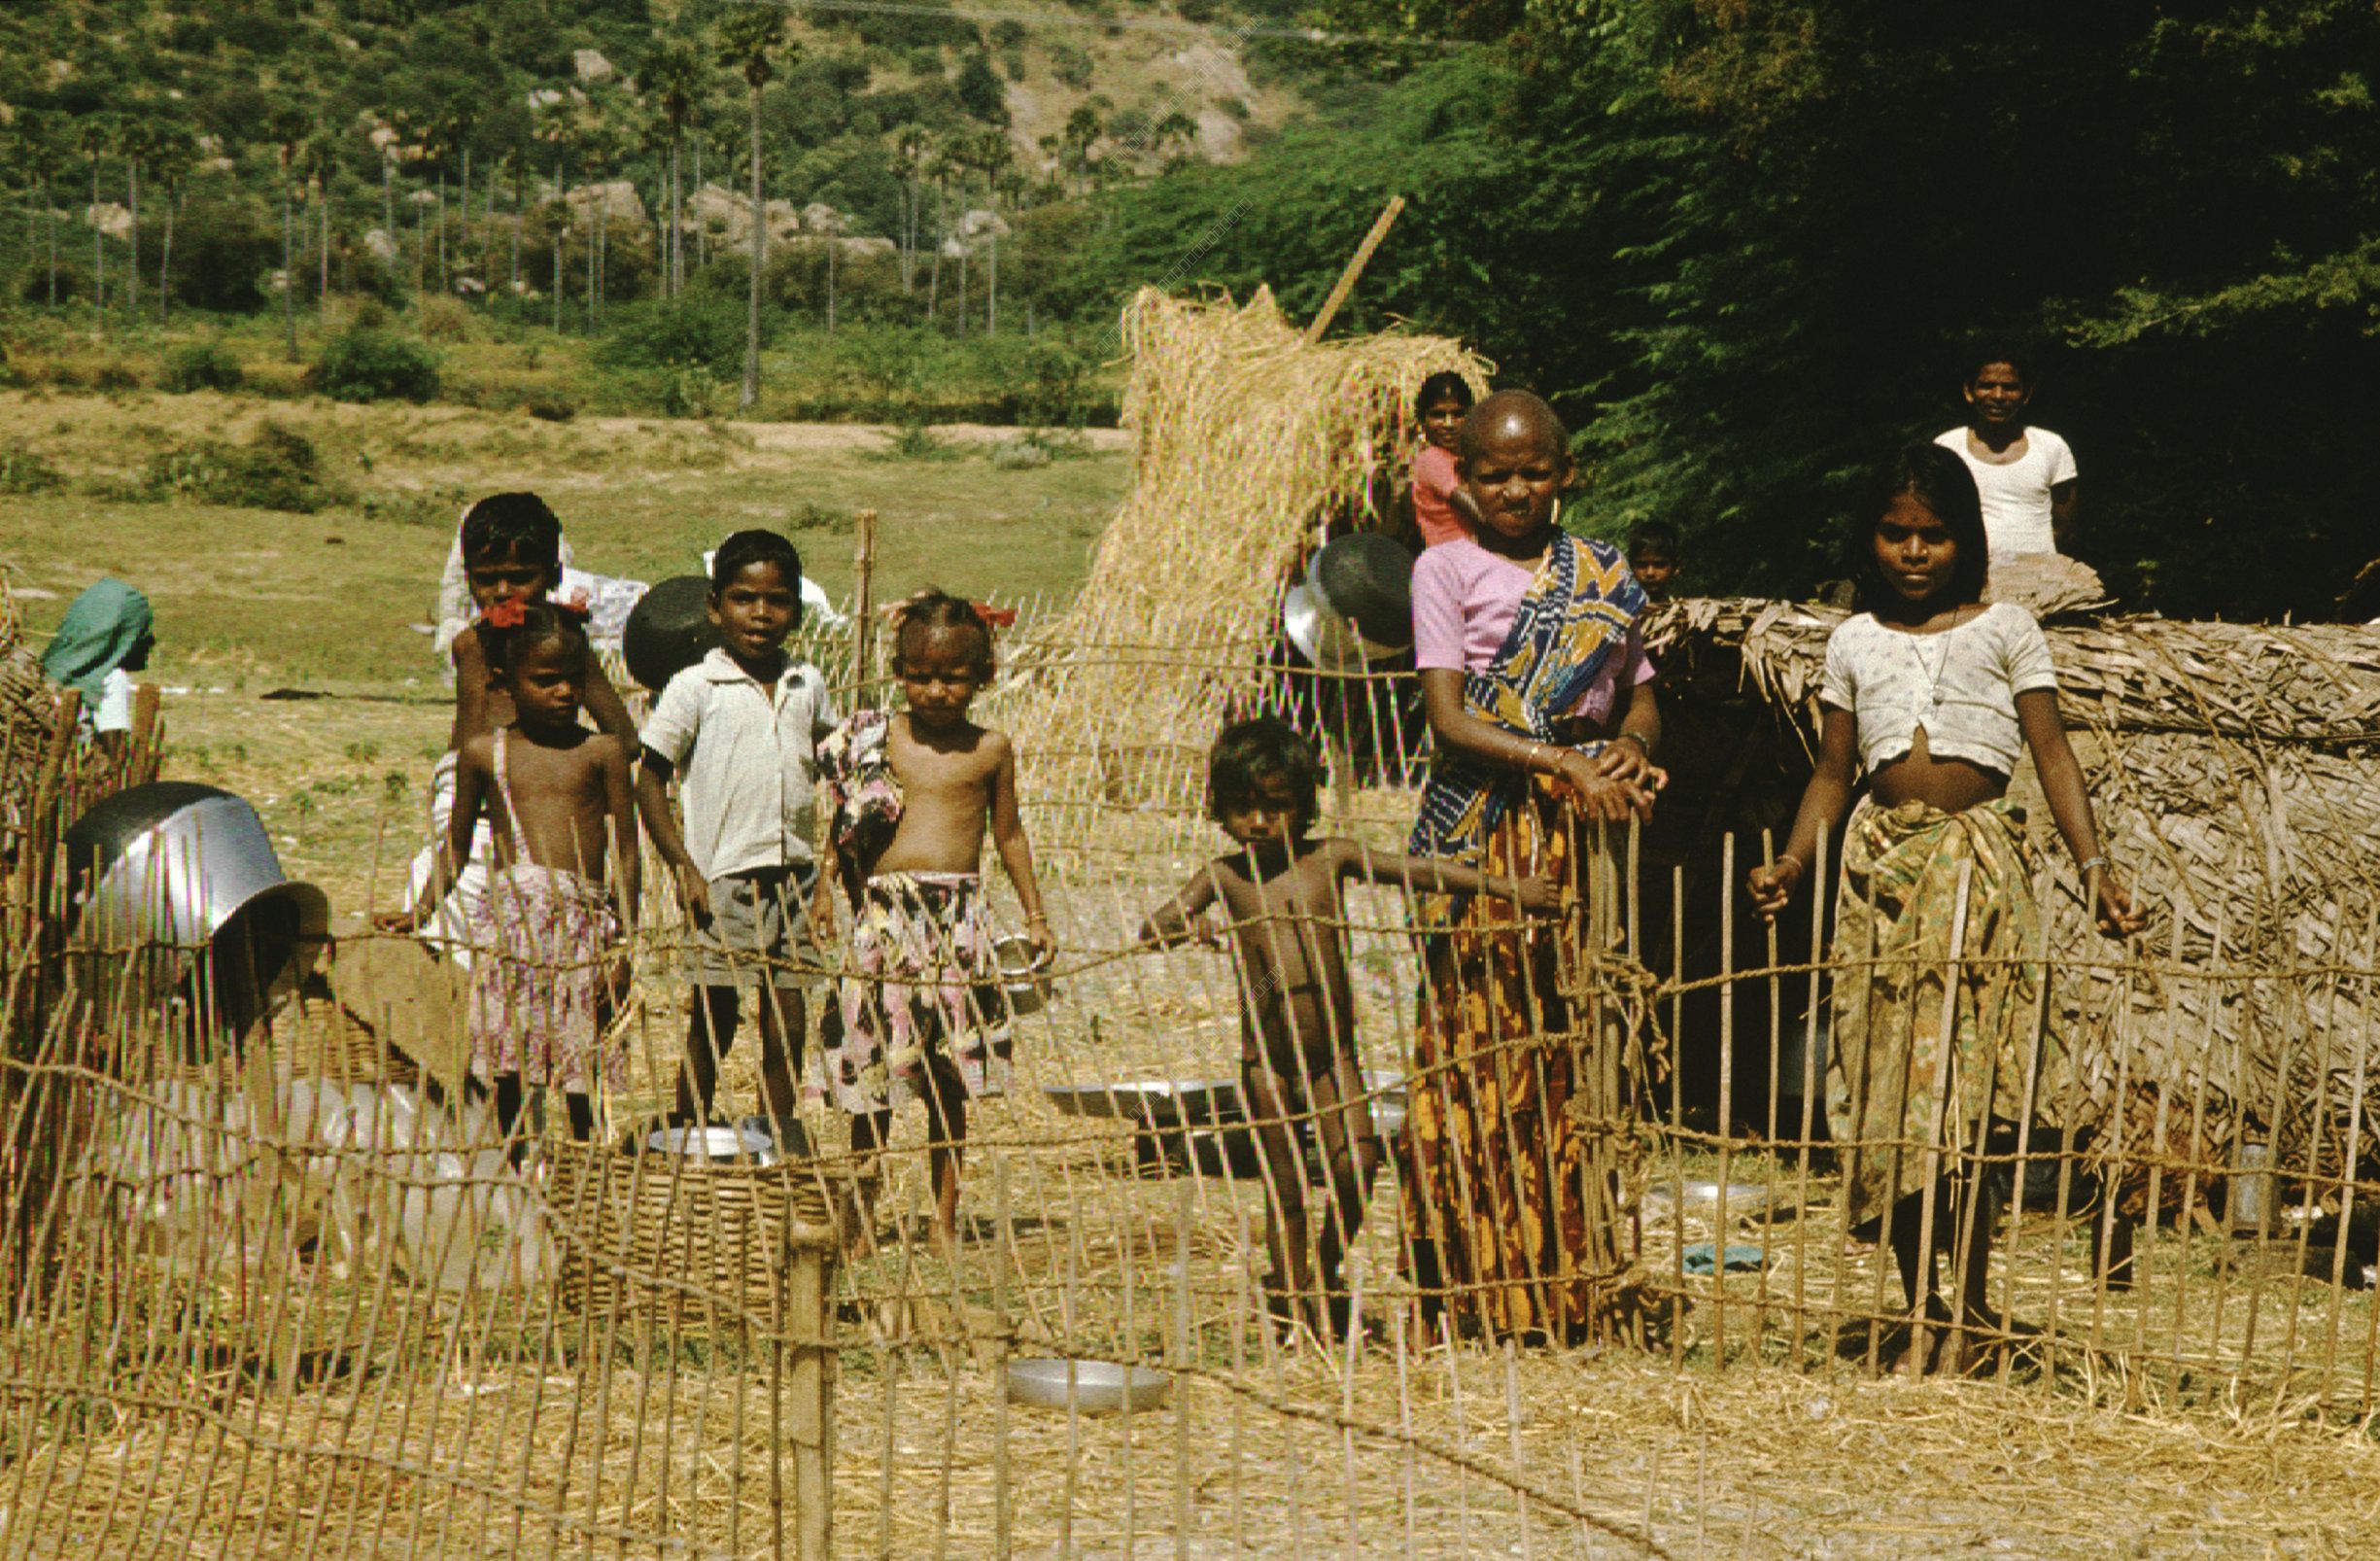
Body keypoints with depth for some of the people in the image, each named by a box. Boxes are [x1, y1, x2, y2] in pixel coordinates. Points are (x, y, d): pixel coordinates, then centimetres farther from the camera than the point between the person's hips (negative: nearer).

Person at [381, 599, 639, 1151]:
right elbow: (456, 847, 19)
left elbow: (625, 849, 5)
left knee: (580, 1072, -1)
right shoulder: (483, 753, 9)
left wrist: (623, 942, -2)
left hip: (583, 920, -1)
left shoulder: (602, 752, 5)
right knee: (507, 1065, -1)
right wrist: (419, 912, 7)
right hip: (510, 915, 1)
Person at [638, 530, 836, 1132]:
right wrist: (684, 867, -10)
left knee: (788, 1026, 6)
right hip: (723, 879, -4)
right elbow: (650, 781, -3)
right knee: (712, 1024, 2)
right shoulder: (695, 688, -5)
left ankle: (778, 1143, 16)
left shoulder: (807, 685, 9)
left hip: (795, 874, 4)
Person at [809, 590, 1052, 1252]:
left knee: (949, 1085, 6)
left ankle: (945, 1219, 15)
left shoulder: (990, 749, 6)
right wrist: (825, 890, 1)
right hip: (885, 914, -1)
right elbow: (841, 825, 12)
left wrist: (1035, 914, 15)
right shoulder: (877, 740, 4)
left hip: (958, 921, 1)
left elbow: (1009, 835, 16)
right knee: (873, 1076, 1)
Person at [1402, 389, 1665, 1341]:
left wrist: (1630, 746, -7)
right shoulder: (1447, 570, 3)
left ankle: (1579, 1279, 4)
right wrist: (1563, 763, -17)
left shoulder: (1603, 574, 15)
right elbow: (1449, 719, -6)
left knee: (1589, 1049, 0)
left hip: (1588, 823, 3)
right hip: (1486, 826, -3)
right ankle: (1482, 1283, -3)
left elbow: (1641, 695, 17)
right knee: (1486, 1045, -6)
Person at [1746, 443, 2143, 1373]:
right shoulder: (1855, 642, 14)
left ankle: (1968, 1317, -6)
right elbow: (1833, 771, 16)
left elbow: (2052, 754, 1)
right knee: (1884, 1096, 2)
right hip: (1880, 865, 3)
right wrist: (1790, 866, 0)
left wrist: (2094, 866, -11)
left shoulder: (2005, 631, 6)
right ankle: (1922, 1321, 11)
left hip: (1976, 864, -3)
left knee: (1956, 1097, -12)